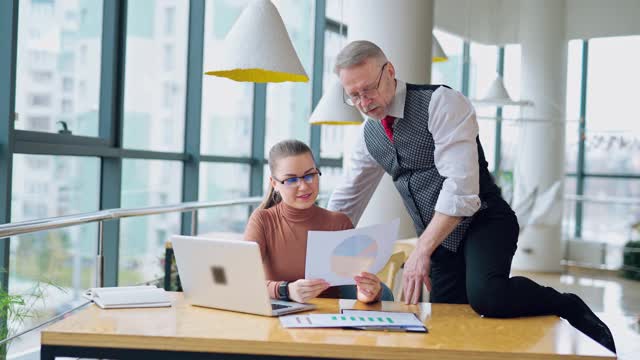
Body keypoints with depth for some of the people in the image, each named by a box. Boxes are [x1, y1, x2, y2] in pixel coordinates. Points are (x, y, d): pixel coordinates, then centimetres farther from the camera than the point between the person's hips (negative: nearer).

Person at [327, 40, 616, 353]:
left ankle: (571, 308, -8)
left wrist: (421, 251, -28)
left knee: (485, 296, -33)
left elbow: (461, 185, -24)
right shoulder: (368, 135, 7)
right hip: (440, 239, 7)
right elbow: (345, 201, 19)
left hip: (483, 222, -7)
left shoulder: (442, 103, -15)